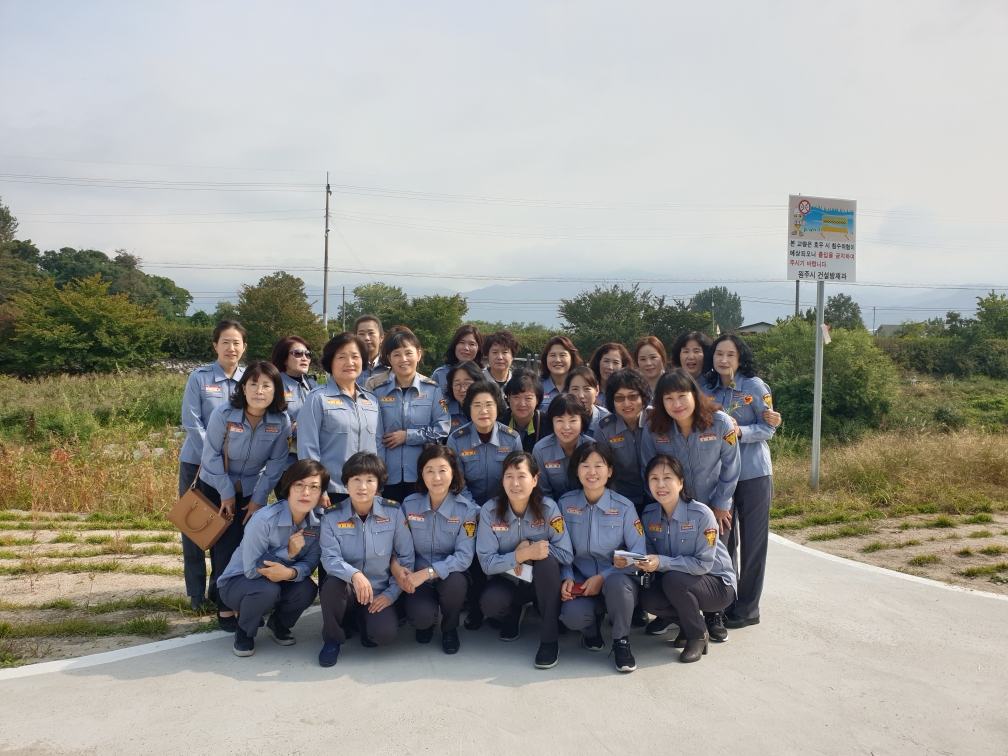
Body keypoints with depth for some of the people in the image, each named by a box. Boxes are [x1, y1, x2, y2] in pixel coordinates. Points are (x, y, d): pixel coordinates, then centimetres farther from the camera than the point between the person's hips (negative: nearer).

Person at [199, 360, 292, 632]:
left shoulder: (281, 421, -18)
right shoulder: (223, 414, -23)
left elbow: (275, 463, -11)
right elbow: (211, 455, -15)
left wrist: (258, 499, -10)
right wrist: (227, 493, -12)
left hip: (252, 491, 2)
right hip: (216, 487, -1)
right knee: (224, 546, -2)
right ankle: (224, 606, 11)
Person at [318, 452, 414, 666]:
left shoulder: (393, 513, -7)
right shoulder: (332, 517, -7)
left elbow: (406, 558, -3)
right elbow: (330, 559, -17)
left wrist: (391, 594, -10)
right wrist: (354, 575, -37)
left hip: (379, 594, 0)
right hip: (346, 591, 1)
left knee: (384, 634, -28)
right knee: (332, 583, -34)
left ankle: (363, 620, 11)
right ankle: (332, 639, -5)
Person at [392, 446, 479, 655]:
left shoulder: (466, 509, -11)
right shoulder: (409, 504, -3)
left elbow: (464, 557, -18)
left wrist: (427, 573, -28)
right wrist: (395, 567, -22)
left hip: (450, 577, 0)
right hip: (416, 578, 0)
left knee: (455, 582, -36)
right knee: (421, 616, -30)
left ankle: (450, 629, -1)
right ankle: (426, 622, 12)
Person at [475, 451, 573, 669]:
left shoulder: (548, 508, -17)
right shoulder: (489, 511, -16)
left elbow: (566, 554, -18)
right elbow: (486, 563, -19)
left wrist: (529, 546, -26)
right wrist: (522, 554, -34)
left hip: (541, 580, 0)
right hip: (507, 581, 0)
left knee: (547, 561, -33)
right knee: (489, 603, -32)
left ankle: (549, 640, -20)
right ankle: (514, 613, 8)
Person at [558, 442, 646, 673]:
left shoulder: (624, 507, -6)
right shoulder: (565, 503, -1)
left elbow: (639, 553, -10)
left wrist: (603, 577, -20)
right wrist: (567, 577, -15)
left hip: (617, 579, -1)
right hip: (581, 582, 1)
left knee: (616, 583, -39)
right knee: (572, 615, -32)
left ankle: (621, 642, -8)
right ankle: (592, 627, 10)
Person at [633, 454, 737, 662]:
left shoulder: (701, 514, -22)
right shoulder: (649, 515, -5)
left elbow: (704, 564, -23)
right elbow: (651, 556, -1)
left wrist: (662, 562, -33)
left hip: (717, 584, -5)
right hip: (676, 584, 5)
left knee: (673, 579, -33)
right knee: (647, 599, -24)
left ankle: (698, 635, -7)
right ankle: (687, 619, 7)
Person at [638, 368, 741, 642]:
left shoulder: (721, 423, -20)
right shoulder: (653, 429, -17)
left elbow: (730, 467, -8)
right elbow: (648, 471, -6)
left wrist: (720, 504, -5)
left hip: (714, 507, 0)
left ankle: (714, 615, 28)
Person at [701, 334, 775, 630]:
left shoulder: (755, 386, -8)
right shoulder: (707, 389, 4)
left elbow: (768, 427, -9)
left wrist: (740, 431, -24)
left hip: (753, 473, -4)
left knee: (753, 540, 3)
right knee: (723, 539, 10)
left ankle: (747, 608, 15)